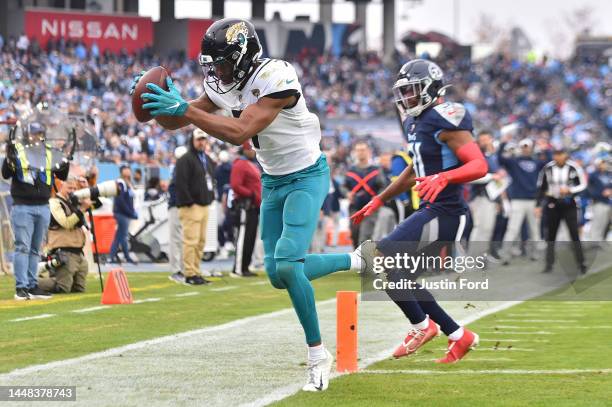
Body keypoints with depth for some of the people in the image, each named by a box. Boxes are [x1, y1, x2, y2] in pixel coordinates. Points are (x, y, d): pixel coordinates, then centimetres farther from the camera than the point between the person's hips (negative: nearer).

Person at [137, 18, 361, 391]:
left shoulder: (276, 80, -28)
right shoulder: (225, 86, -3)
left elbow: (239, 133, -37)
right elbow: (175, 121, 2)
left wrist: (184, 108, -40)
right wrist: (161, 104, -21)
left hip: (306, 178, -8)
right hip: (273, 182, 8)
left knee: (287, 264, -22)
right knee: (278, 273, 5)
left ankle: (318, 355, -9)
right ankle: (357, 261, 28)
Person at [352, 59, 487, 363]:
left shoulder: (444, 121, -15)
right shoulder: (416, 122, 15)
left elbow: (480, 165, -23)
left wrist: (444, 178, -38)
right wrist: (379, 200, 31)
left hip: (443, 213, -10)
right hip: (432, 211, 10)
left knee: (377, 258, -14)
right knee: (402, 278, 12)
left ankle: (422, 326, -2)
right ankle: (459, 336, 17)